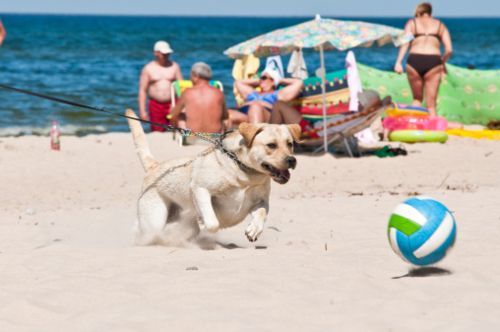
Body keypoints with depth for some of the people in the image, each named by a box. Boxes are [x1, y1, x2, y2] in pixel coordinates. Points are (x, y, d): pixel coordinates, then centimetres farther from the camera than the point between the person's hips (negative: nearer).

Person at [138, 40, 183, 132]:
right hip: (155, 106, -1)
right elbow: (142, 90, 1)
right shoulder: (148, 69, 2)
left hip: (172, 105, 1)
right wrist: (142, 111, -5)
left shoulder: (174, 66, 6)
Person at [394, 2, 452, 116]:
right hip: (433, 62, 0)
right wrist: (442, 63, 27)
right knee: (431, 105, 6)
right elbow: (449, 50, 9)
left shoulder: (412, 23, 16)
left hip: (414, 61, 0)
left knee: (417, 99, 21)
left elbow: (405, 42, -2)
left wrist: (398, 62, -10)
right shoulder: (440, 25, 19)